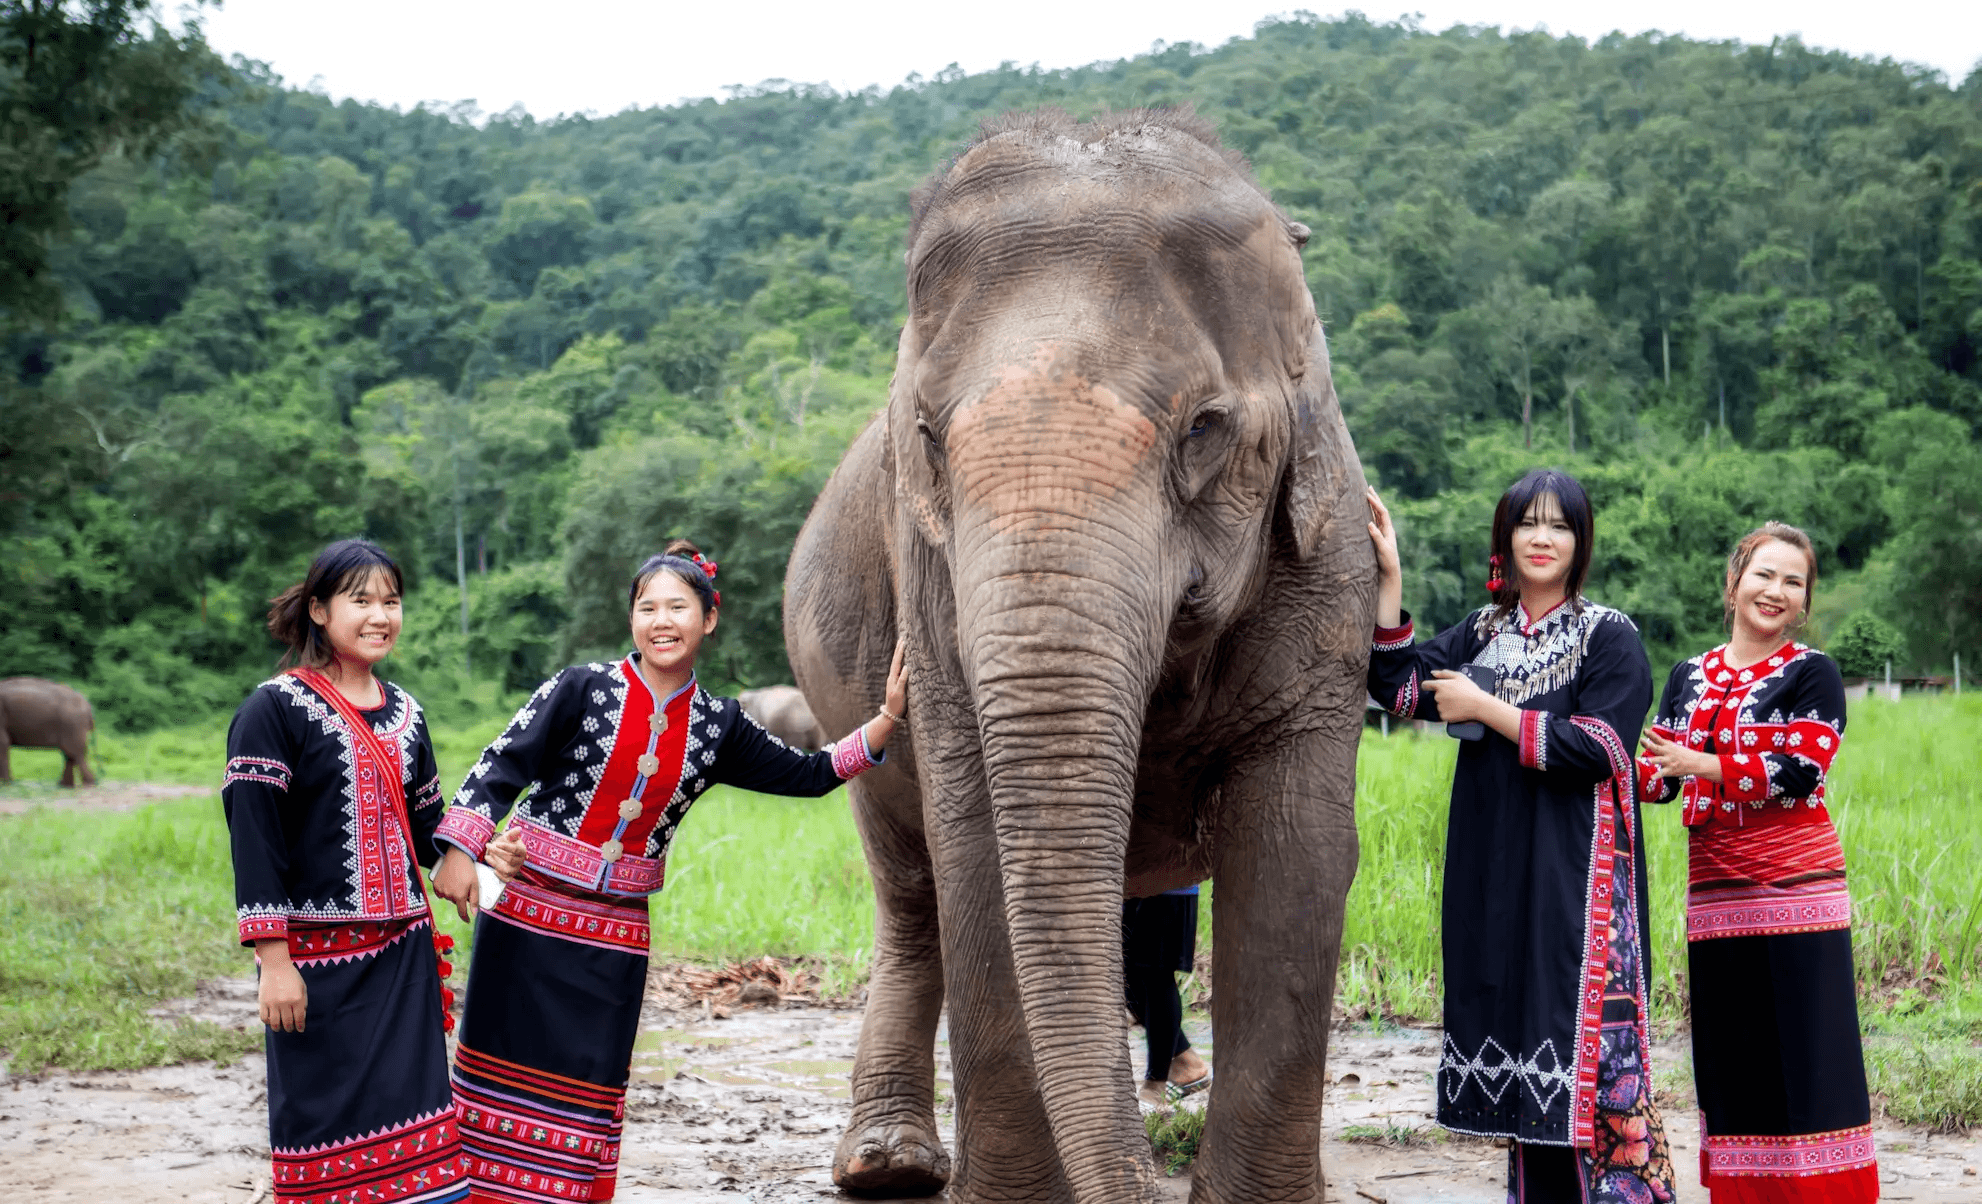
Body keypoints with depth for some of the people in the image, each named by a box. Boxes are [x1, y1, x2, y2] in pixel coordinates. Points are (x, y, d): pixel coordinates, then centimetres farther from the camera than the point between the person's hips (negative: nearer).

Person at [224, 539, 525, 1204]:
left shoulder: (403, 712, 13)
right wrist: (274, 961, -17)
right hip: (317, 958, -5)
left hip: (403, 951, 6)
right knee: (327, 1124, -1)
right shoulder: (275, 709, -7)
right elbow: (253, 839, -11)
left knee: (413, 1123, 2)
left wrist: (483, 853, -3)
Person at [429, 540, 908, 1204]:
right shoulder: (584, 689, -7)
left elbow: (810, 774, 8)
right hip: (528, 913, -3)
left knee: (587, 1087, 5)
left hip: (616, 933, 3)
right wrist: (459, 850, -17)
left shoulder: (716, 726, 5)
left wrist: (889, 716, 0)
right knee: (508, 1071, 2)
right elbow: (501, 765, -7)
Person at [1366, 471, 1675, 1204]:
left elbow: (1595, 750, -13)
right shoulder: (1482, 634, 14)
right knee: (1520, 1032, 8)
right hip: (1495, 875, 5)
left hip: (1574, 875, -5)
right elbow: (1397, 686, 1)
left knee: (1584, 1037, -9)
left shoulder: (1609, 639, -1)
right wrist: (1387, 579, -5)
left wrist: (1485, 708, -10)